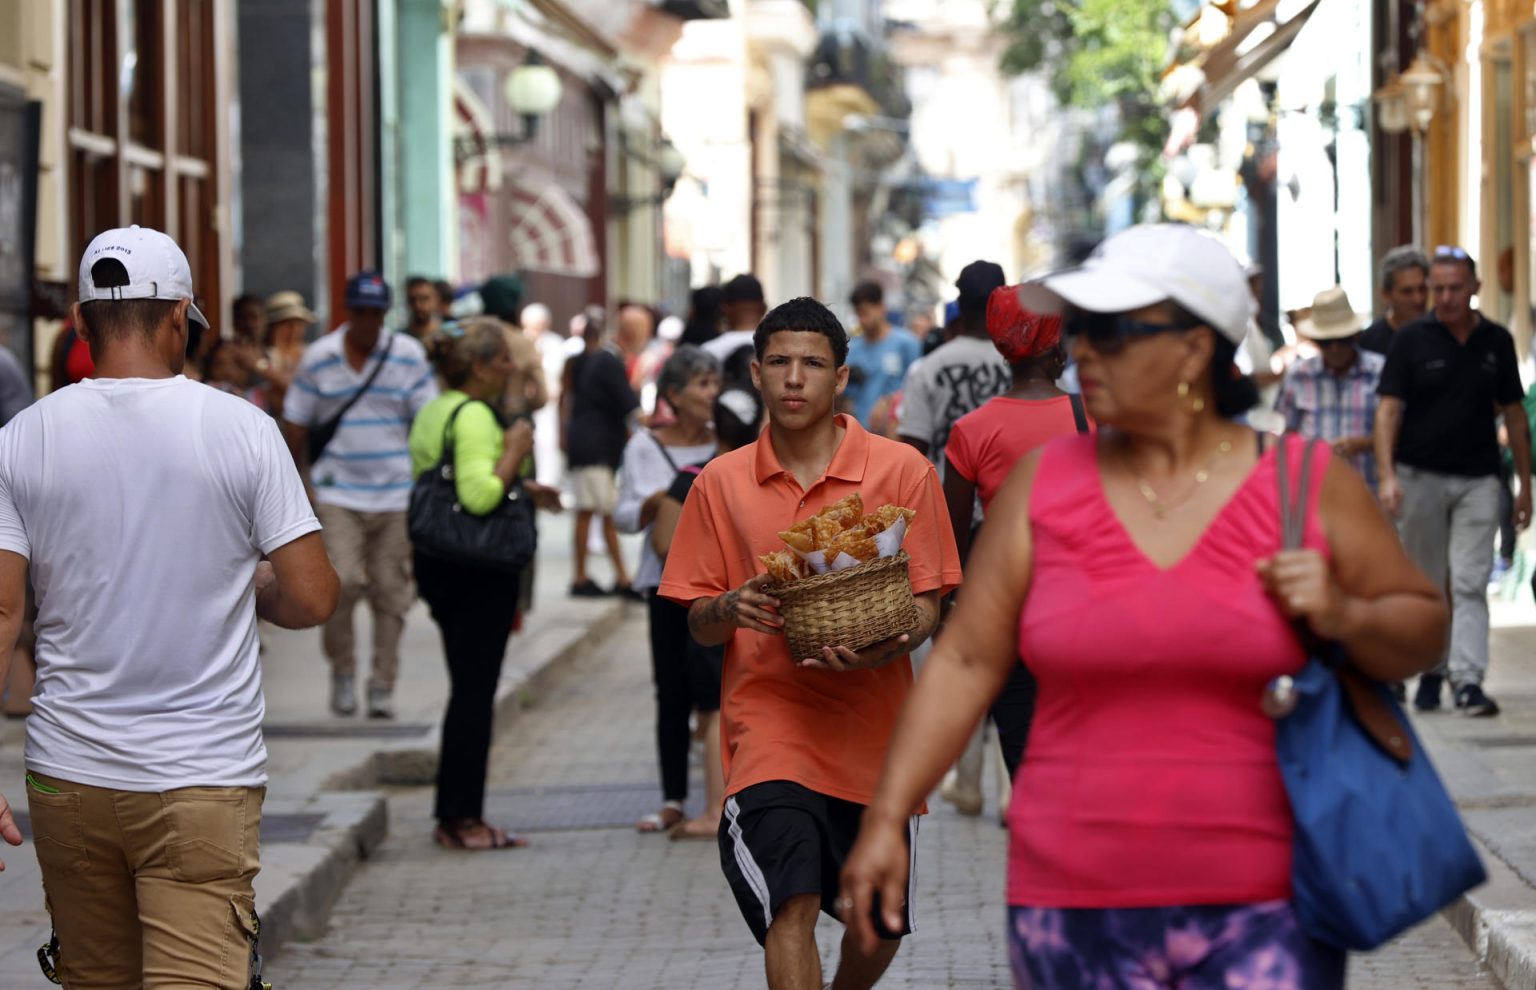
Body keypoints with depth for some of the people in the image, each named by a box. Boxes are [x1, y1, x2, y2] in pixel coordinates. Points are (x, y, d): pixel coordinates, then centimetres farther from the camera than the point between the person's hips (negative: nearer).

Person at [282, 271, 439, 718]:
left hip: (396, 493, 1)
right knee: (342, 581, -15)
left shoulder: (408, 355, 1)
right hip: (337, 492, -1)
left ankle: (383, 686, 15)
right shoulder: (318, 358, 1)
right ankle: (342, 669, 7)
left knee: (391, 592, 3)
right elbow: (296, 425, 8)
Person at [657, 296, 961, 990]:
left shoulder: (902, 471, 0)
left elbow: (926, 605, 0)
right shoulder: (722, 482, 4)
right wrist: (730, 609, -15)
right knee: (791, 905, -21)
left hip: (872, 723, 1)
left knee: (881, 926, 13)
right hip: (768, 714, -1)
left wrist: (886, 646, -23)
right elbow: (696, 623, 8)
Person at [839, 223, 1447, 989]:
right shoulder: (1043, 483, 5)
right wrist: (886, 819, 0)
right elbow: (965, 660, 5)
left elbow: (1421, 629, 10)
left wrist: (1342, 617, -11)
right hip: (1077, 912, 2)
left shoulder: (1311, 485, 1)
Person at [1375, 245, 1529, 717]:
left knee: (1469, 584, -8)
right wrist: (1386, 475, -19)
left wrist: (1525, 484, 10)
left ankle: (1468, 678, -12)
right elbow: (1388, 410, -6)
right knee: (1426, 585, 7)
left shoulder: (1497, 341, 6)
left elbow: (1513, 414, 12)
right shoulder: (1411, 340, -1)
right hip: (1420, 477, -1)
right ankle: (1431, 670, 20)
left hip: (1477, 480, 1)